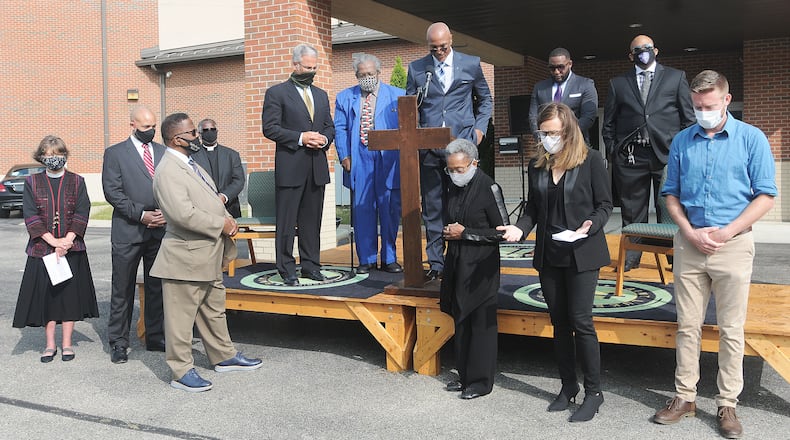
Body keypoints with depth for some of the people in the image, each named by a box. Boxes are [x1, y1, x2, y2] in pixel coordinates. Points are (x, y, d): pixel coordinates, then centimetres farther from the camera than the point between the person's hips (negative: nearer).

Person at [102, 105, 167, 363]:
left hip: (160, 229, 4)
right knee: (123, 290, 3)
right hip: (128, 230, -3)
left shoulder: (164, 152, 12)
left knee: (157, 287, 11)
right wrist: (141, 215, -14)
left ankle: (156, 337, 23)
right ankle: (119, 343, 13)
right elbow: (112, 192, -6)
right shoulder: (115, 153, 1)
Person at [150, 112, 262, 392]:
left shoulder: (191, 165, 16)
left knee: (214, 310, 21)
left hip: (208, 257, 10)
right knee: (181, 316, 2)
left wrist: (228, 220, 2)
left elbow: (211, 202, 22)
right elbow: (183, 214, -28)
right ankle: (181, 372, 11)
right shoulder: (168, 171, -17)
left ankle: (224, 356, 34)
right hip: (186, 257, -10)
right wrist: (221, 225, -18)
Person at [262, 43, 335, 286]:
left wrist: (324, 139, -2)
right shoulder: (276, 93, 0)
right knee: (286, 221, -1)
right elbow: (270, 128, -7)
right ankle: (286, 269, 6)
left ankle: (310, 265, 18)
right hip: (290, 167, -5)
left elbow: (330, 127, 21)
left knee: (312, 220, 9)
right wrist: (300, 138, -15)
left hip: (317, 167, 5)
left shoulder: (321, 95, 19)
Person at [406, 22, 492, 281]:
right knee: (432, 208, 4)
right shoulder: (416, 68, 8)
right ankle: (436, 263, 11)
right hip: (429, 147, 1)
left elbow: (485, 99, 18)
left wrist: (480, 128, 6)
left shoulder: (471, 64, 8)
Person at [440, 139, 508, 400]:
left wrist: (465, 233, -14)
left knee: (481, 323, 0)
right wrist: (448, 231, 6)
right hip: (457, 263, 7)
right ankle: (465, 375, 25)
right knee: (461, 321, 13)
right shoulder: (454, 188, 10)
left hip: (480, 266, -7)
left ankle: (481, 380, 11)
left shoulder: (488, 188, -12)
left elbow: (502, 231, -12)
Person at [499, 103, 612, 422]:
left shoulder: (590, 160, -7)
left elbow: (604, 204, -4)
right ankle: (568, 386, 25)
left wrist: (590, 226, -23)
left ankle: (593, 392, 9)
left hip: (581, 253, -5)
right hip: (548, 253, 5)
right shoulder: (537, 166, 7)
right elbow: (533, 209, 11)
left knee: (580, 320, -6)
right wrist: (520, 228, -8)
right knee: (559, 321, 11)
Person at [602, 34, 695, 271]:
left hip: (667, 153, -1)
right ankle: (631, 257, 15)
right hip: (631, 155, 1)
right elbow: (609, 123, 13)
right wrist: (612, 152, 3)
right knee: (632, 210, 5)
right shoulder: (618, 83, 13)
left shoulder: (676, 77, 12)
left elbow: (688, 117, 9)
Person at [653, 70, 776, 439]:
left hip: (733, 244, -2)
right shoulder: (682, 142, 6)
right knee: (687, 325, 8)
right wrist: (690, 232, -6)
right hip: (689, 244, 3)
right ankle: (685, 397, 19)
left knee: (731, 329, 5)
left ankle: (727, 405, 15)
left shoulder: (751, 139, -2)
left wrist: (726, 232, -13)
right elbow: (671, 194, 9)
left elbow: (765, 196, -4)